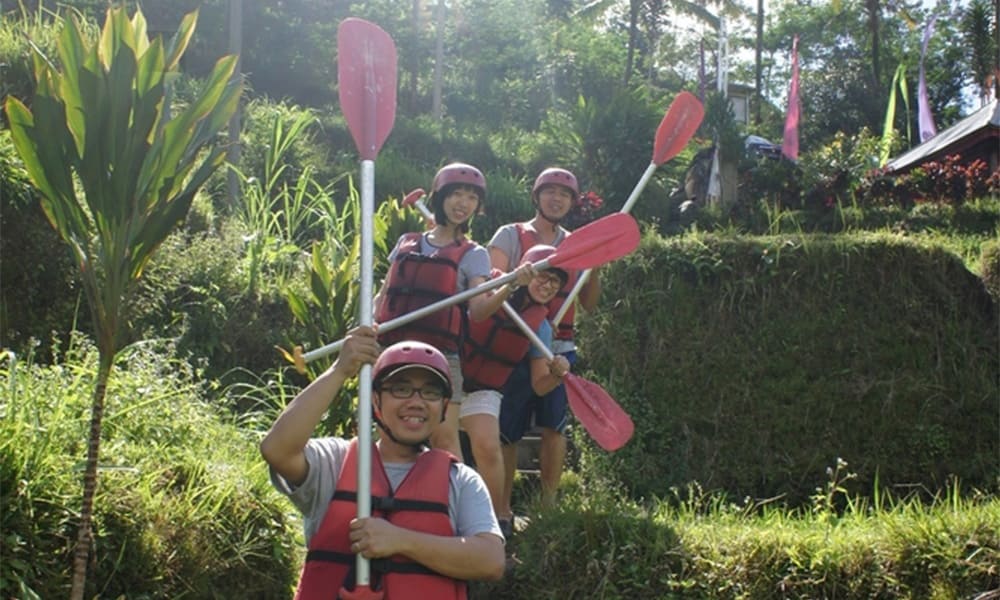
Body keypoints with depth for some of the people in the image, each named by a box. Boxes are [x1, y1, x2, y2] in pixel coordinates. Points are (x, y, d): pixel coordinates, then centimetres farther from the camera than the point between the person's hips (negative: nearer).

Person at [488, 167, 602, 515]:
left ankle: (549, 503, 8)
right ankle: (502, 508, 9)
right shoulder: (511, 235, 3)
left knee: (554, 427, -1)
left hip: (559, 349, 3)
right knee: (508, 431, 0)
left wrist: (594, 266, -4)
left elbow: (589, 303, 12)